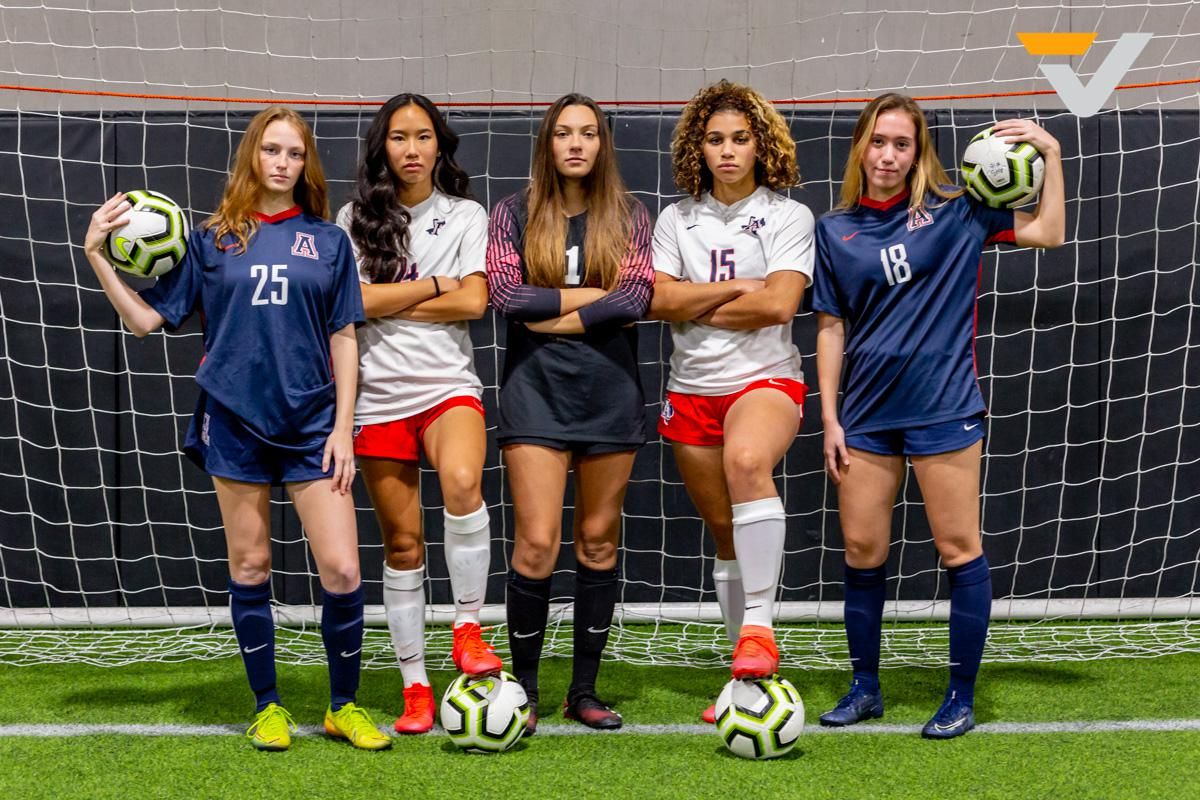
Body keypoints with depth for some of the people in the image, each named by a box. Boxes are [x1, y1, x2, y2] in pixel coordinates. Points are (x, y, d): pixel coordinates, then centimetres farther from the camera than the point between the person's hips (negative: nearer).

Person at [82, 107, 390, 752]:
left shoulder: (327, 240, 6)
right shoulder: (210, 240, 5)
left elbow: (342, 338, 6)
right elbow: (147, 318, 4)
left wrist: (342, 426, -1)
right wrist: (96, 255, -6)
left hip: (311, 424, 0)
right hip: (234, 420, 0)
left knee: (342, 570, -6)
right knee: (249, 567, 7)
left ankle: (344, 707, 12)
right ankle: (268, 708, 22)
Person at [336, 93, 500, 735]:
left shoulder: (466, 217, 7)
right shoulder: (355, 219, 7)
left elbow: (473, 302, -5)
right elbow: (353, 301, -5)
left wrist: (387, 301, -5)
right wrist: (434, 284, -2)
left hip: (447, 384, -1)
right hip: (378, 393, 1)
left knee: (462, 483, -32)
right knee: (401, 541, 4)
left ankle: (468, 626, -15)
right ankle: (415, 687, 12)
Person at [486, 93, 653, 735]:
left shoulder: (628, 218, 7)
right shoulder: (513, 213, 5)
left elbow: (636, 299, -9)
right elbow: (505, 294, -10)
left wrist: (549, 317, -11)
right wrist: (594, 296, -9)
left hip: (609, 390, 2)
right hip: (535, 390, -2)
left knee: (598, 540, 6)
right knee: (537, 543, -9)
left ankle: (584, 690, 16)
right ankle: (523, 688, 5)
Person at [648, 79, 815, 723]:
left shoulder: (789, 216, 0)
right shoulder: (677, 219, 9)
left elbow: (779, 305, -13)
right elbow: (659, 300, -4)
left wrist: (696, 306, -5)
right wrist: (739, 288, -8)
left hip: (766, 379, -4)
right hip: (692, 388, 4)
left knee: (747, 460, -37)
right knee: (725, 533, 9)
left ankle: (759, 625, -33)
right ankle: (747, 677, 19)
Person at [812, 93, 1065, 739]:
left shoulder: (954, 210, -1)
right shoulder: (834, 230, 5)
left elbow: (1046, 233, -5)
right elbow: (831, 327, 8)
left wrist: (1050, 153, -13)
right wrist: (829, 418, 4)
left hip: (943, 409, -3)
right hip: (866, 413, 3)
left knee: (959, 551, 0)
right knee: (862, 555, 7)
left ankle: (962, 697, 12)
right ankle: (864, 689, 22)